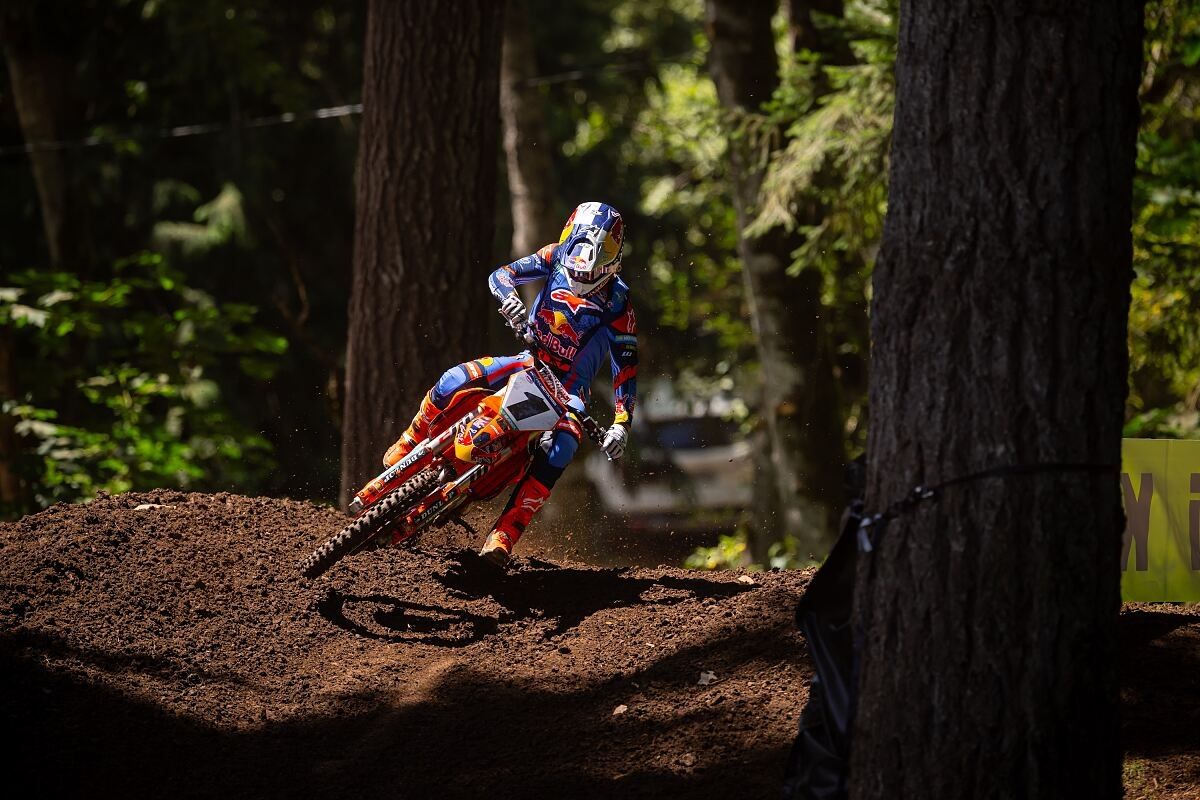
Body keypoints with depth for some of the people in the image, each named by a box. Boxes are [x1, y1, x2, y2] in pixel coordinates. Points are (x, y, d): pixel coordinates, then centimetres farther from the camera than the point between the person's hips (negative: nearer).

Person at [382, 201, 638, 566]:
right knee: (453, 381, -23)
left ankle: (504, 535, -36)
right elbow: (501, 274, -11)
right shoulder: (557, 258, -6)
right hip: (531, 360, 3)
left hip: (568, 385, -3)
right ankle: (410, 441, 6)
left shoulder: (618, 305, -14)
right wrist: (509, 297, -37)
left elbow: (626, 368, -12)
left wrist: (621, 423, -25)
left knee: (562, 445, -33)